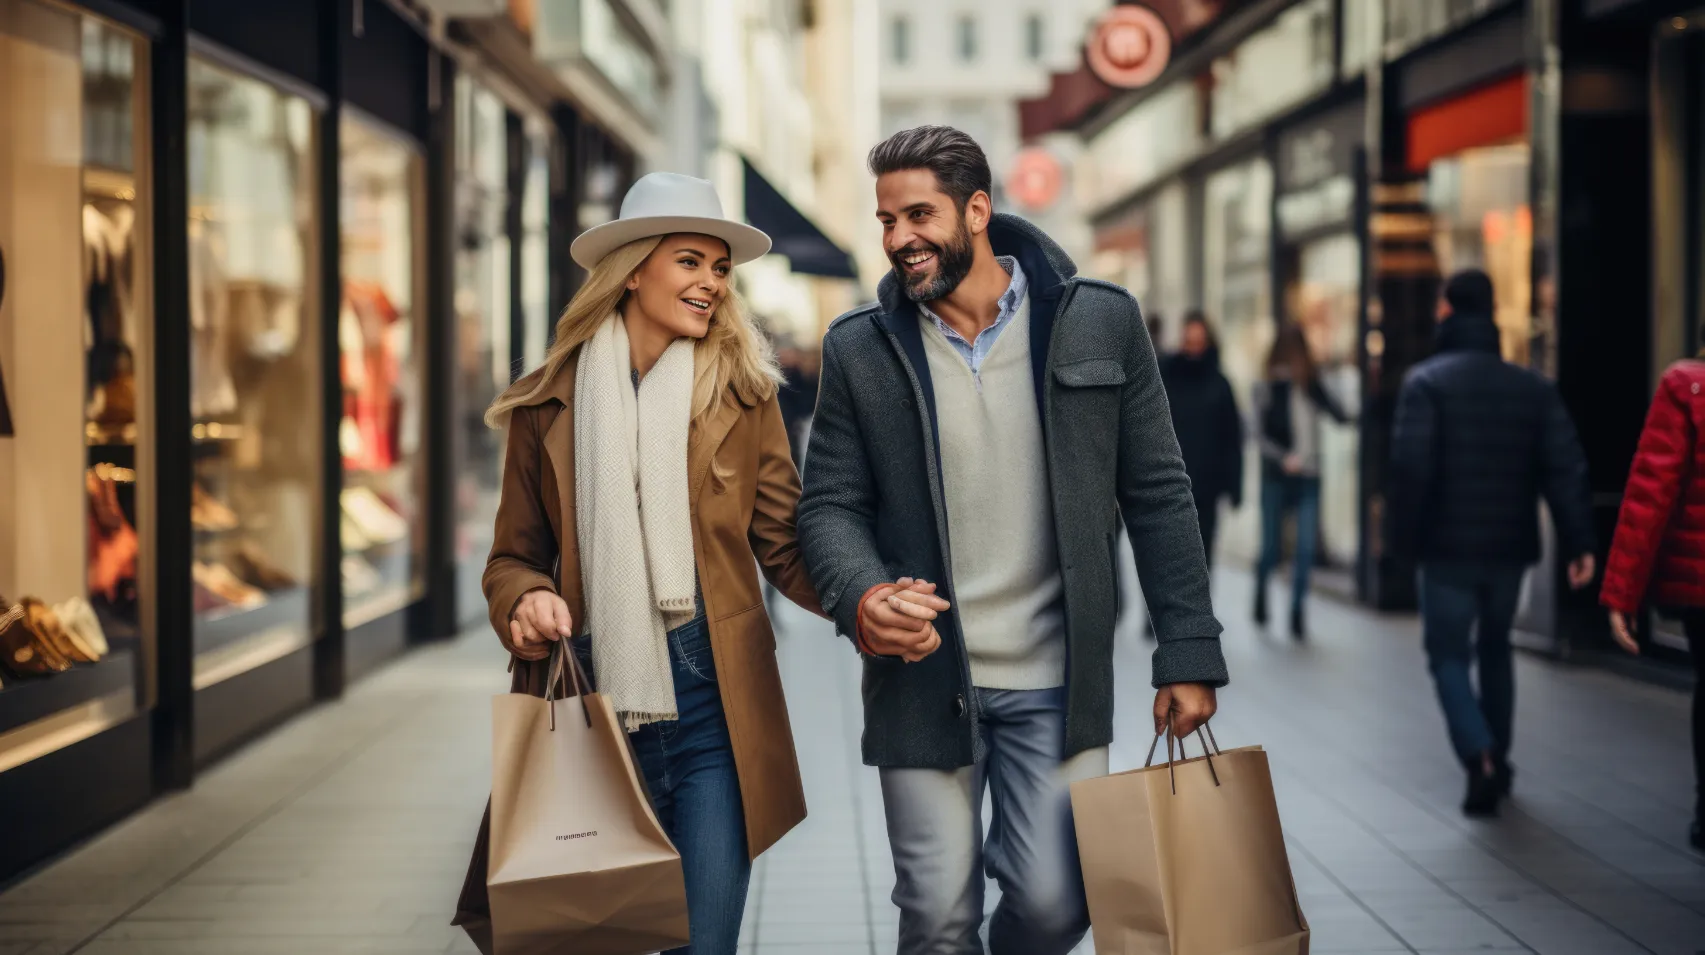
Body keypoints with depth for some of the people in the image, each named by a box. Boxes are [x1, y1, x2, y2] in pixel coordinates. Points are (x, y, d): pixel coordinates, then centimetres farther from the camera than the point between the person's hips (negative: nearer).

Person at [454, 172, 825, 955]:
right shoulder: (550, 405, 4)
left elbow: (784, 544, 2)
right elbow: (514, 556, 12)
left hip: (709, 720, -1)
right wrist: (525, 600, -11)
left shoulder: (740, 396, 3)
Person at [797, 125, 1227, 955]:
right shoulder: (860, 349, 1)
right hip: (922, 678, 1)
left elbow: (1156, 495, 2)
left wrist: (1188, 652, -2)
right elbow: (829, 504, 2)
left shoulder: (1100, 322, -1)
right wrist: (860, 595, -20)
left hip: (1058, 683, 0)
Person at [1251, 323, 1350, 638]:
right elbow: (1260, 435, -8)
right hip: (1276, 477, -2)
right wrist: (1283, 458, -21)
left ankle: (1297, 612, 4)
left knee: (1306, 548, -6)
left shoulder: (1312, 385, 3)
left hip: (1308, 476, 2)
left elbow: (1341, 416, -3)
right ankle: (1261, 591, 37)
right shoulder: (1266, 387, -5)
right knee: (1272, 547, 7)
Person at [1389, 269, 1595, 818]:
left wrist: (1404, 539, -8)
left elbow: (1411, 467, -17)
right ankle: (1498, 761, 28)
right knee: (1495, 649, 22)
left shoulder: (1426, 382, -8)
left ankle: (1480, 759, -16)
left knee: (1449, 656, 4)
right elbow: (1566, 469, -3)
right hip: (1510, 546, 4)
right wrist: (1579, 543, -6)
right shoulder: (1532, 387, 5)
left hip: (1449, 548, -4)